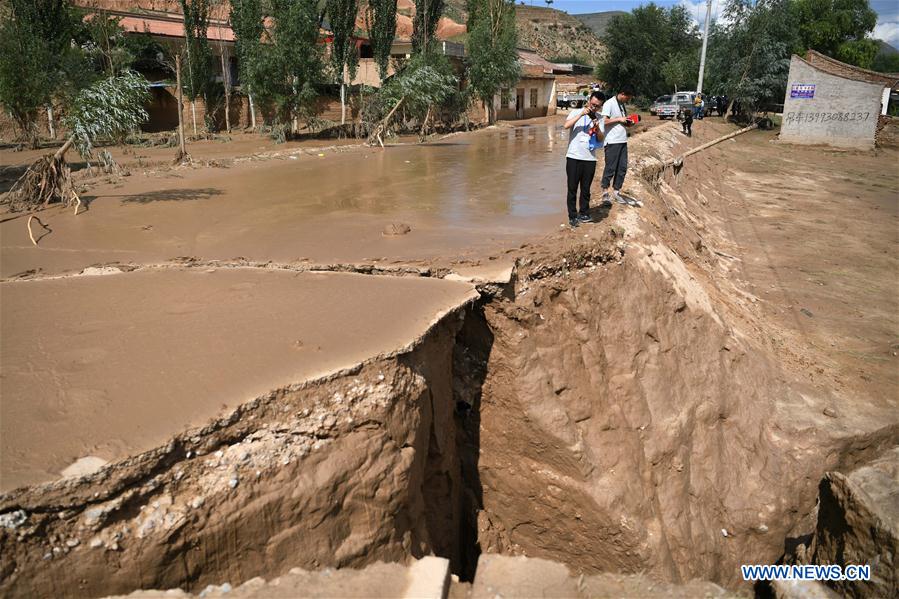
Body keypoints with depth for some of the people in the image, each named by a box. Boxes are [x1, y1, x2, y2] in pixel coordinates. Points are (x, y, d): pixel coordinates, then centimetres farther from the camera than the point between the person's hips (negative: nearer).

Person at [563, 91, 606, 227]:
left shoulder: (599, 118, 10)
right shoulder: (576, 112, 0)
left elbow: (601, 138, 5)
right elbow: (566, 125, -18)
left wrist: (597, 128, -13)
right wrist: (581, 114, -21)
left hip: (590, 158, 3)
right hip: (574, 157, -3)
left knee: (586, 189, 10)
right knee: (572, 188, 1)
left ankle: (584, 213, 22)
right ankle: (572, 216, 8)